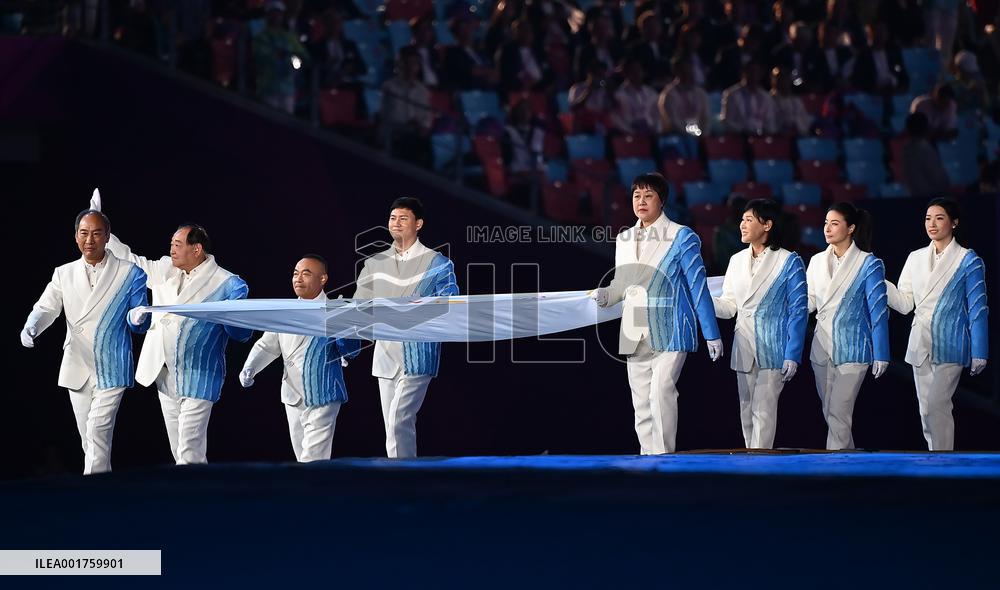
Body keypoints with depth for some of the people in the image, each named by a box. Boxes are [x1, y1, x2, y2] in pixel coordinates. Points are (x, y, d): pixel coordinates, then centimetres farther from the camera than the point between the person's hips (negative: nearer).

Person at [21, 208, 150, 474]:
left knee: (98, 434, -15)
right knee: (88, 439, 10)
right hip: (77, 369, 4)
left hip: (111, 370, -4)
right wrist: (30, 328, -22)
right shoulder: (64, 274, 10)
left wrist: (137, 319, -22)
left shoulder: (130, 274, 1)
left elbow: (140, 325, 3)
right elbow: (46, 307, 0)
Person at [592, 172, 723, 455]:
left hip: (669, 333, -5)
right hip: (636, 334, 5)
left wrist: (712, 334, -3)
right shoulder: (624, 239, 12)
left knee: (661, 394, -20)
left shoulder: (681, 237, -2)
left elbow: (698, 286, -2)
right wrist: (605, 295, -3)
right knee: (642, 405, 5)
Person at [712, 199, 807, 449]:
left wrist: (793, 355, -12)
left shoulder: (789, 262, -5)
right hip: (744, 349, 6)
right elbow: (728, 306, 10)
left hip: (773, 349, -6)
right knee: (747, 411, 9)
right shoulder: (737, 261, 11)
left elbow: (798, 311, -6)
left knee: (763, 411, -12)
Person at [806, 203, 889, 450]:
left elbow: (878, 311, -7)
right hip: (822, 347, 6)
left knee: (839, 415, -11)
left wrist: (881, 354, -9)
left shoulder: (868, 264, -7)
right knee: (830, 413, 11)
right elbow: (809, 302, 11)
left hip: (851, 349, -6)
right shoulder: (817, 262, 8)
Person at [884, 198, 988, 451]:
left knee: (937, 405, -14)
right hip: (920, 344, 5)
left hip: (948, 345, -5)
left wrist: (979, 353, -6)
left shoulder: (968, 261, -3)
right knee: (926, 409, 7)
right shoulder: (916, 258, 10)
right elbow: (905, 303, 7)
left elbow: (977, 309, -3)